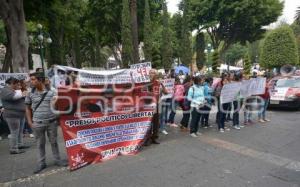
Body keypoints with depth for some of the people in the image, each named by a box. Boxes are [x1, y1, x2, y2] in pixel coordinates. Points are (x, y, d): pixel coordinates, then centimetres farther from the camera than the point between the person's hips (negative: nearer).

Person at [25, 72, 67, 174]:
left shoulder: (51, 93, -2)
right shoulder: (30, 94, 3)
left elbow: (54, 106, 2)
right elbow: (28, 109, 11)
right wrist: (30, 122, 6)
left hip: (52, 122, -1)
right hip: (37, 123, 1)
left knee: (54, 142, 10)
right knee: (40, 144, 10)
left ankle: (57, 160, 23)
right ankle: (41, 163, 23)